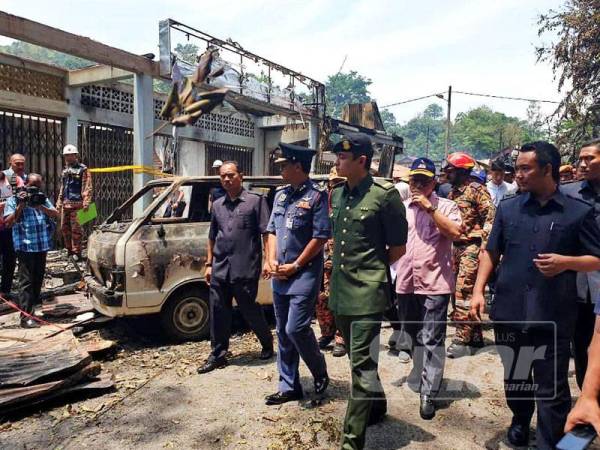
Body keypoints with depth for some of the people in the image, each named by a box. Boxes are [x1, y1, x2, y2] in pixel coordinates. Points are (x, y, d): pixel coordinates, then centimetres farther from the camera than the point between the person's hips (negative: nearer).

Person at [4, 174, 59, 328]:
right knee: (26, 281, -7)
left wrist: (40, 206, -13)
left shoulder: (43, 199, 14)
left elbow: (56, 214, 2)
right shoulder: (13, 200, 2)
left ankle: (35, 307, 29)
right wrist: (20, 206, -15)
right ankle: (26, 317, -8)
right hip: (25, 246, -5)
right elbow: (8, 222, -7)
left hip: (42, 245, 5)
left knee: (38, 279, 14)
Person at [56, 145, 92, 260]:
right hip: (65, 204, 8)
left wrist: (86, 202, -19)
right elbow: (62, 188, 25)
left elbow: (87, 188, -11)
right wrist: (59, 202, 20)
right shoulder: (65, 171, 20)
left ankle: (76, 252, 1)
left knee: (76, 229, -6)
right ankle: (69, 250, 22)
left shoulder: (82, 169, -3)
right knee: (64, 228, 11)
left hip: (77, 204, -8)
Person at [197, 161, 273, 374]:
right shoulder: (217, 205, 16)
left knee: (249, 309, 5)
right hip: (219, 269, 5)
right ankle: (218, 355, 21)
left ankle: (268, 343, 29)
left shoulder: (256, 201, 0)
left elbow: (266, 233, -5)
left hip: (246, 268, -5)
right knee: (218, 312, 8)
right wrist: (209, 264, 16)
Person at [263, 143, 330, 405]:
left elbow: (321, 236, -14)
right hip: (280, 276, 7)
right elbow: (272, 229, 13)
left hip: (305, 275, -7)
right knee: (283, 333, 11)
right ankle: (288, 387, 25)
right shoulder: (281, 194, 12)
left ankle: (320, 373, 18)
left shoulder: (316, 195, -9)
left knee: (296, 329, -10)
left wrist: (296, 266, -12)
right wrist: (272, 261, -2)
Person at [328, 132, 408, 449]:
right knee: (359, 358, 21)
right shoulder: (337, 194, 8)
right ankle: (376, 406, 43)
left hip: (368, 292, -7)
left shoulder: (385, 196, -11)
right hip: (340, 291, 7)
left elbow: (398, 249, -5)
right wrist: (345, 268, 10)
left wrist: (370, 268, 1)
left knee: (361, 364, -3)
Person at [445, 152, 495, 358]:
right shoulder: (452, 193, 16)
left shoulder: (477, 190, -7)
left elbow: (490, 219, -13)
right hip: (455, 247, 8)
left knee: (464, 292, -10)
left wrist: (484, 246, -20)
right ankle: (475, 337, 21)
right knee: (458, 291, 10)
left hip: (471, 247, -8)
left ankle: (462, 340, -4)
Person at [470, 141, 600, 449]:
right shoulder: (507, 208, 6)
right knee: (513, 377, 20)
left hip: (553, 316, -3)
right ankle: (520, 422, 44)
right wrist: (478, 290, 0)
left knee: (552, 388, 6)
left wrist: (567, 262, -19)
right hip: (509, 311, 3)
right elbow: (491, 252, 10)